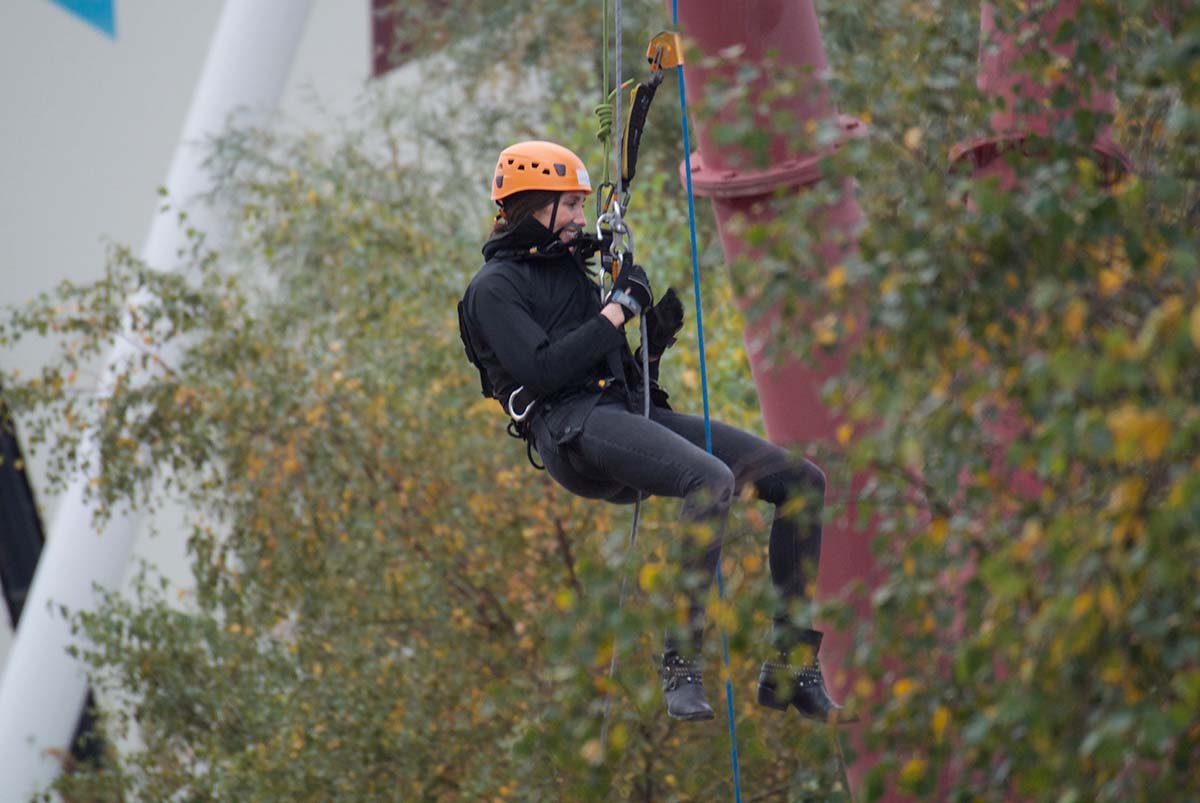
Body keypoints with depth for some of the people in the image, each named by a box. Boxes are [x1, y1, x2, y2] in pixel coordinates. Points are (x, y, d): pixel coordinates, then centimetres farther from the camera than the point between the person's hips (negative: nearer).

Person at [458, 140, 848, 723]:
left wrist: (661, 327, 10)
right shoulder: (494, 288, 3)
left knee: (802, 481, -3)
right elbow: (542, 371, -14)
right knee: (712, 480, -36)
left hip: (630, 412, 9)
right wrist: (617, 310, -7)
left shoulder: (569, 268, 29)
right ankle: (681, 668, -33)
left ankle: (791, 669, -4)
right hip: (572, 429, -8)